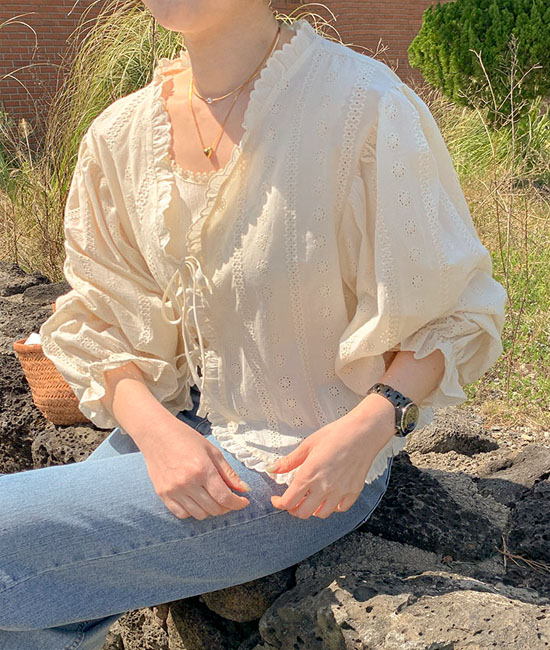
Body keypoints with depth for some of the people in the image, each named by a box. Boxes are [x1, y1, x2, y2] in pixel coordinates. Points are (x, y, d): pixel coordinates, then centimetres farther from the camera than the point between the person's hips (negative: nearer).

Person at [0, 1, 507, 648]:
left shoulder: (366, 105, -17)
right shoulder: (119, 133, -1)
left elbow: (456, 310, -7)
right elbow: (97, 316, 6)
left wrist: (373, 423, -22)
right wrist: (150, 425, -13)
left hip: (307, 461, -5)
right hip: (178, 420, 5)